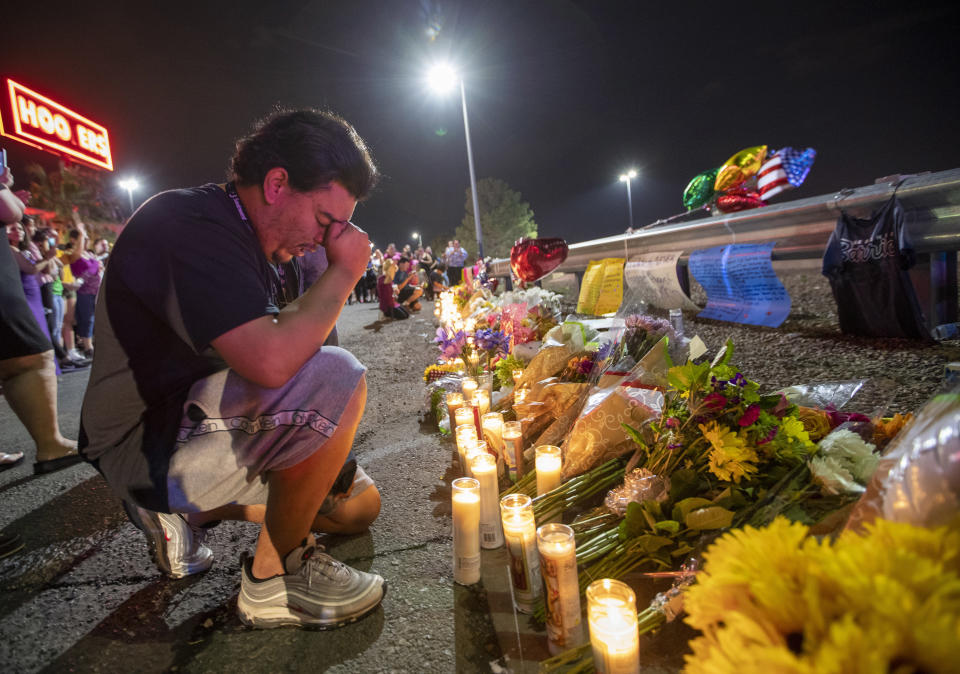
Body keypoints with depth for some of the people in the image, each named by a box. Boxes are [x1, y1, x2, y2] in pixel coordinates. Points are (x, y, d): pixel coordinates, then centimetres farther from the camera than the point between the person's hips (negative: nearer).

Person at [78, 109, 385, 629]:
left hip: (200, 422, 9)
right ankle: (273, 575, -11)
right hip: (147, 445, -9)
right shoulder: (186, 225, -22)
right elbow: (271, 361, -38)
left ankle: (187, 510, 15)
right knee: (336, 378, -31)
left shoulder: (256, 239, 8)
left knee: (359, 506, 12)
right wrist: (344, 271, -24)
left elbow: (271, 354, 10)